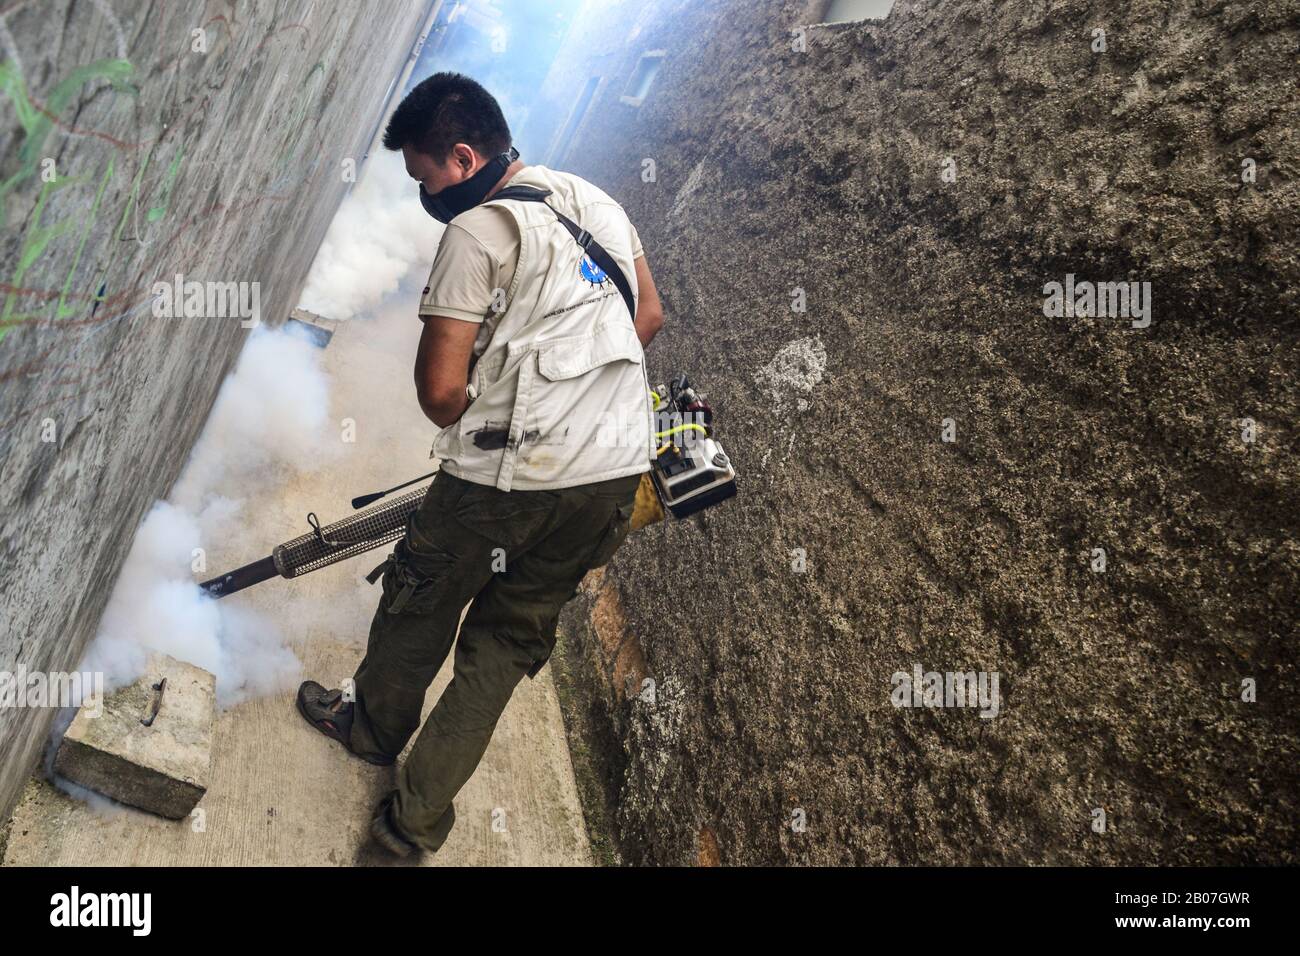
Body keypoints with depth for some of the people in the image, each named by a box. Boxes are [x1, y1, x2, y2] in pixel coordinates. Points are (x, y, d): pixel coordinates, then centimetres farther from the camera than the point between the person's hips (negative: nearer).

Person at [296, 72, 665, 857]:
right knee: (512, 637, 17)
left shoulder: (477, 230, -11)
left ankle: (376, 726, 47)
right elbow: (649, 317, 21)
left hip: (514, 480, -6)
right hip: (618, 473, 7)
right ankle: (422, 813, 25)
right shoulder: (597, 201, 11)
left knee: (421, 602, 21)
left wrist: (481, 433, 6)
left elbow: (441, 388, -14)